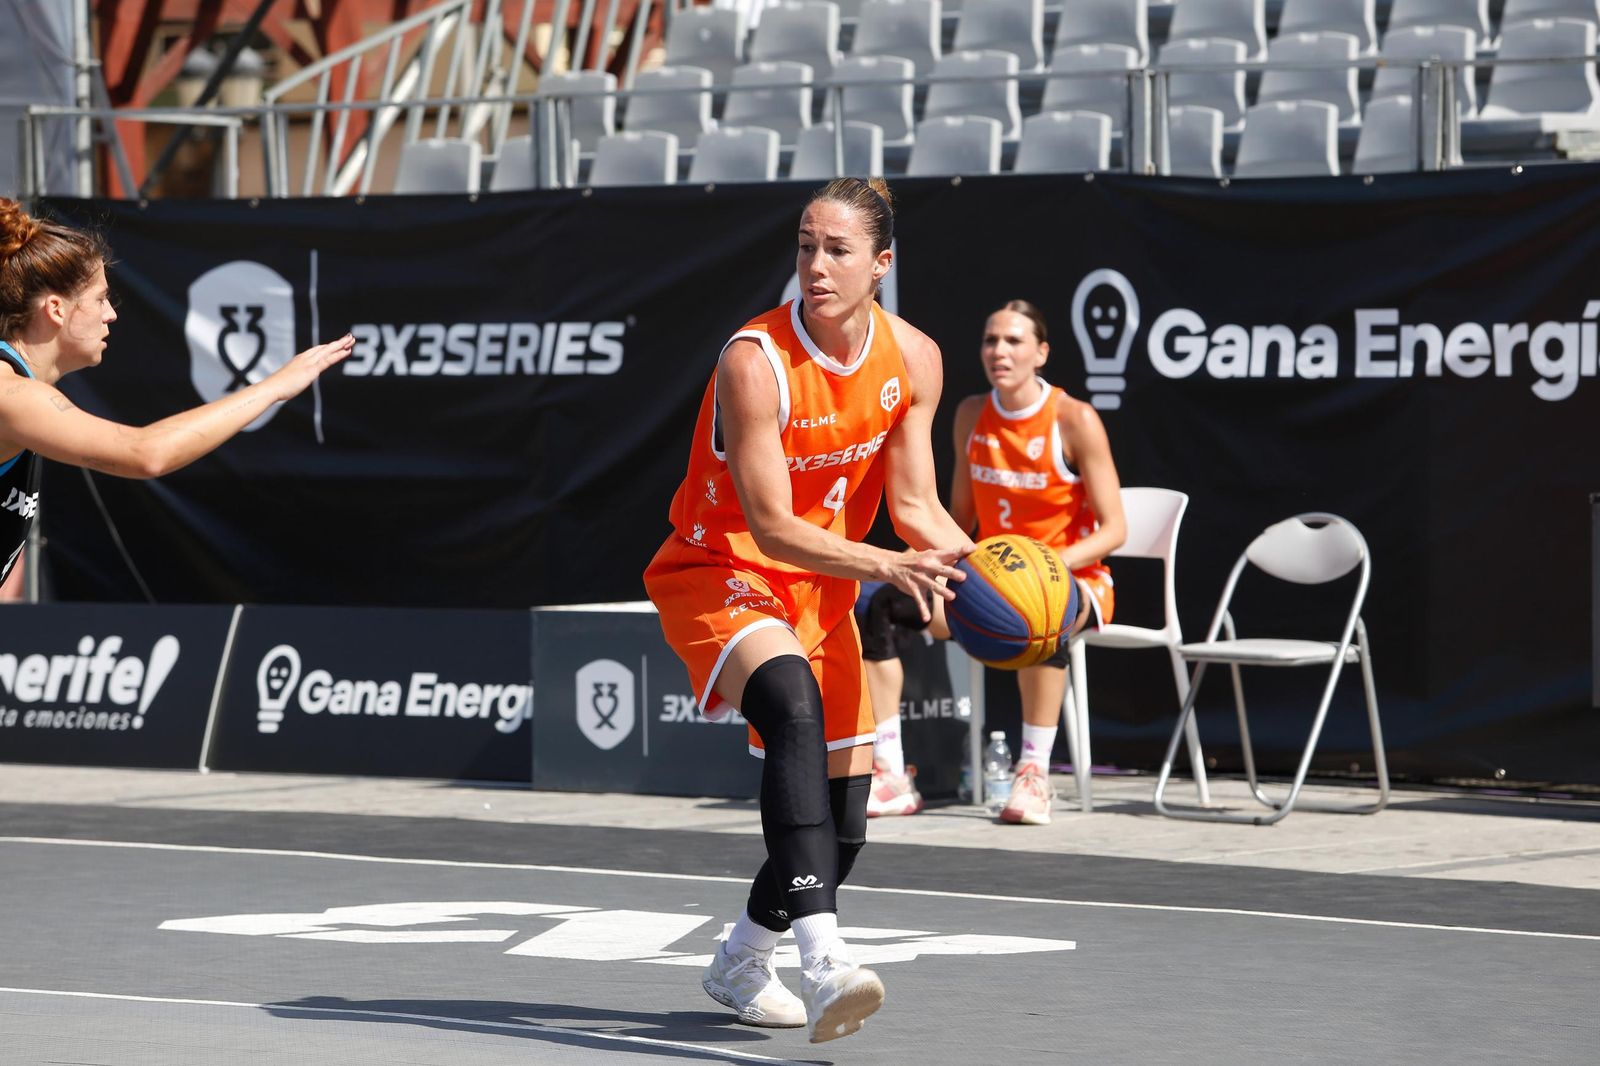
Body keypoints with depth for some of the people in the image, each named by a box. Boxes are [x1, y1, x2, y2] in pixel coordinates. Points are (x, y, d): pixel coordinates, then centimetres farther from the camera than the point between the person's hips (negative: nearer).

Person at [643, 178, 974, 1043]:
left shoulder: (913, 360, -7)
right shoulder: (754, 361, -25)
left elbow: (914, 506, 1)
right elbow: (771, 527, -25)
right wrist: (888, 566, -38)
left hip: (820, 587, 7)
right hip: (720, 573, -6)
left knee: (841, 824, 6)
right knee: (793, 699, -38)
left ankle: (740, 965, 35)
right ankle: (822, 960, -50)